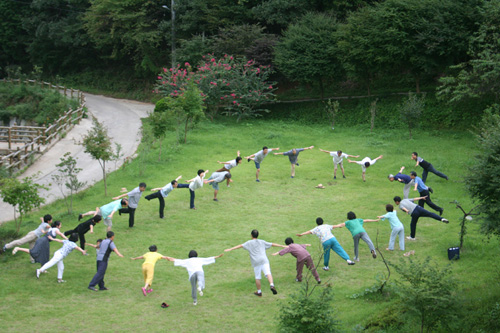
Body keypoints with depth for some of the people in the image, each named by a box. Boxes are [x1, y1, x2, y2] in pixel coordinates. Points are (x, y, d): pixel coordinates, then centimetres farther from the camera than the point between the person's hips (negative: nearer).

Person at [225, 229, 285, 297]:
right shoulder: (262, 242, 18)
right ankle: (272, 285, -37)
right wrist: (283, 246, 32)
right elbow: (272, 244, 23)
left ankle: (259, 292, 19)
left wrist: (230, 249, -7)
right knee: (268, 273, -13)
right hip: (264, 260, 1)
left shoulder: (249, 243, 10)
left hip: (256, 262, -1)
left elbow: (240, 246, -2)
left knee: (257, 277, 9)